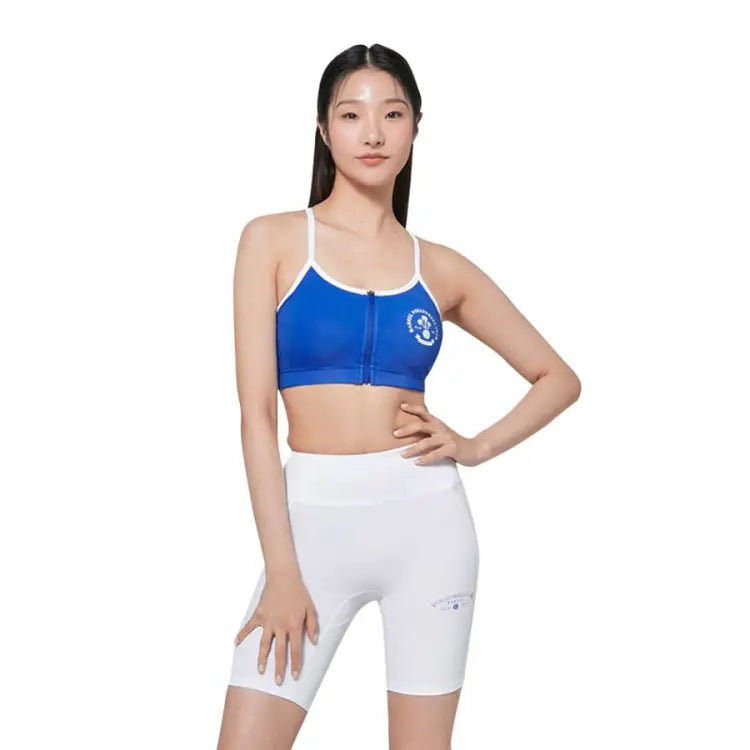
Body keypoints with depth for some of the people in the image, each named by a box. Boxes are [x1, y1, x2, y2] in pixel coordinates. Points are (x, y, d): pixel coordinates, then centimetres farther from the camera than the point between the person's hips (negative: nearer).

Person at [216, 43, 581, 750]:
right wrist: (281, 569, -10)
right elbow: (255, 412, -5)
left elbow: (558, 379, 16)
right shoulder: (273, 240, 1)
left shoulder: (441, 267, 7)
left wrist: (477, 447, 0)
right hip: (313, 515, -1)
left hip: (426, 516, 2)